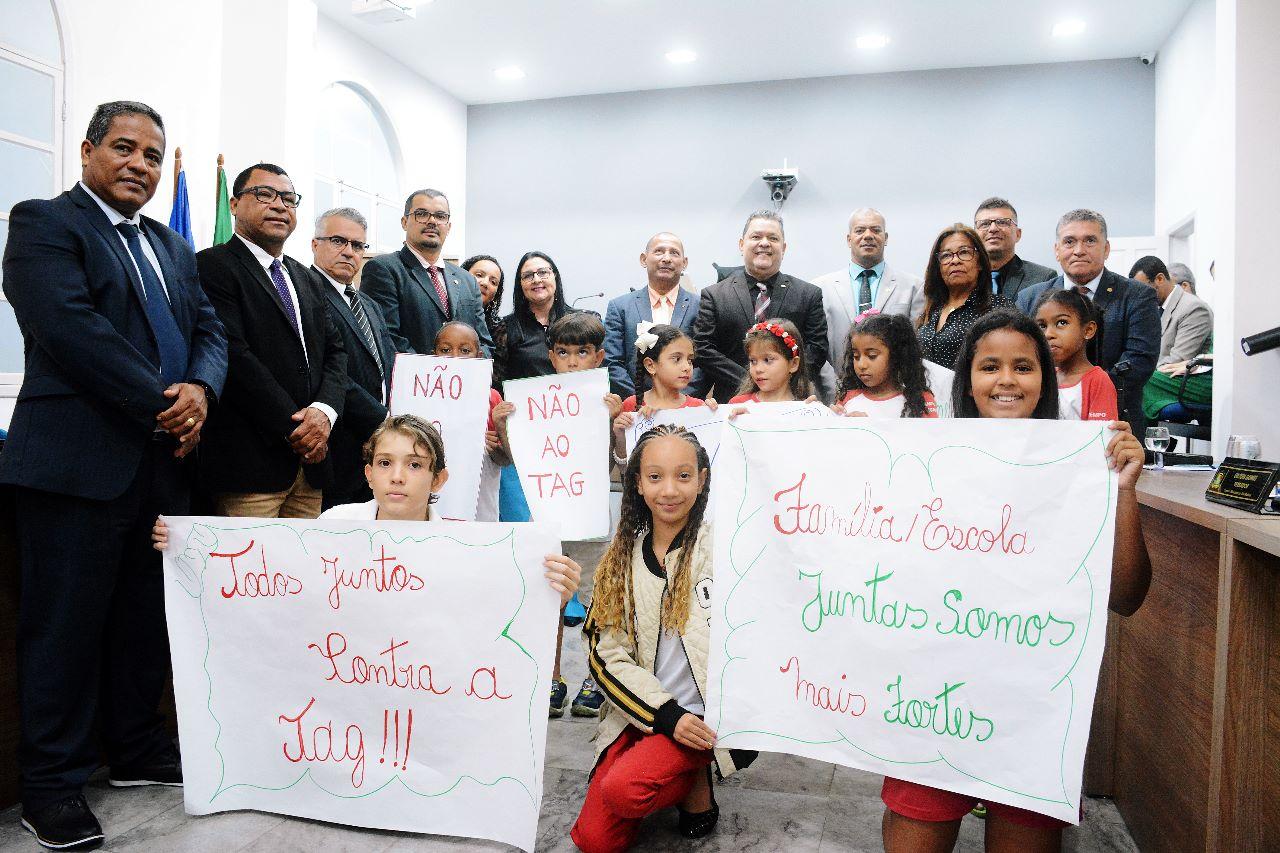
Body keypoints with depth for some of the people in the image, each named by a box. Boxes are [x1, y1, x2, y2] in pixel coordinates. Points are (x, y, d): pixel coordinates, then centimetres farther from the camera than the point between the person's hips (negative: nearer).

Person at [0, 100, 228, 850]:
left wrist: (200, 390, -10)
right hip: (78, 463, -6)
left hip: (164, 463, 7)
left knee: (148, 619, 15)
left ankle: (138, 749, 30)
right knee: (67, 623, 3)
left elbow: (210, 329, 11)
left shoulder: (174, 247, 18)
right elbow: (73, 328, -17)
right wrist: (163, 407, -16)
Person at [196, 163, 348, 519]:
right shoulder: (213, 266, -4)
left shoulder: (304, 277, 20)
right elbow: (235, 356, -14)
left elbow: (334, 350, 13)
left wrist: (325, 410, -7)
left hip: (311, 461, 7)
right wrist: (293, 429, -14)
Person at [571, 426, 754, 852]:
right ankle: (679, 776, 20)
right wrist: (665, 714, -12)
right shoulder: (622, 560, 4)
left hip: (708, 717, -4)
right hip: (640, 714, 4)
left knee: (621, 788, -26)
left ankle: (697, 787, 5)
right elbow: (607, 654, 1)